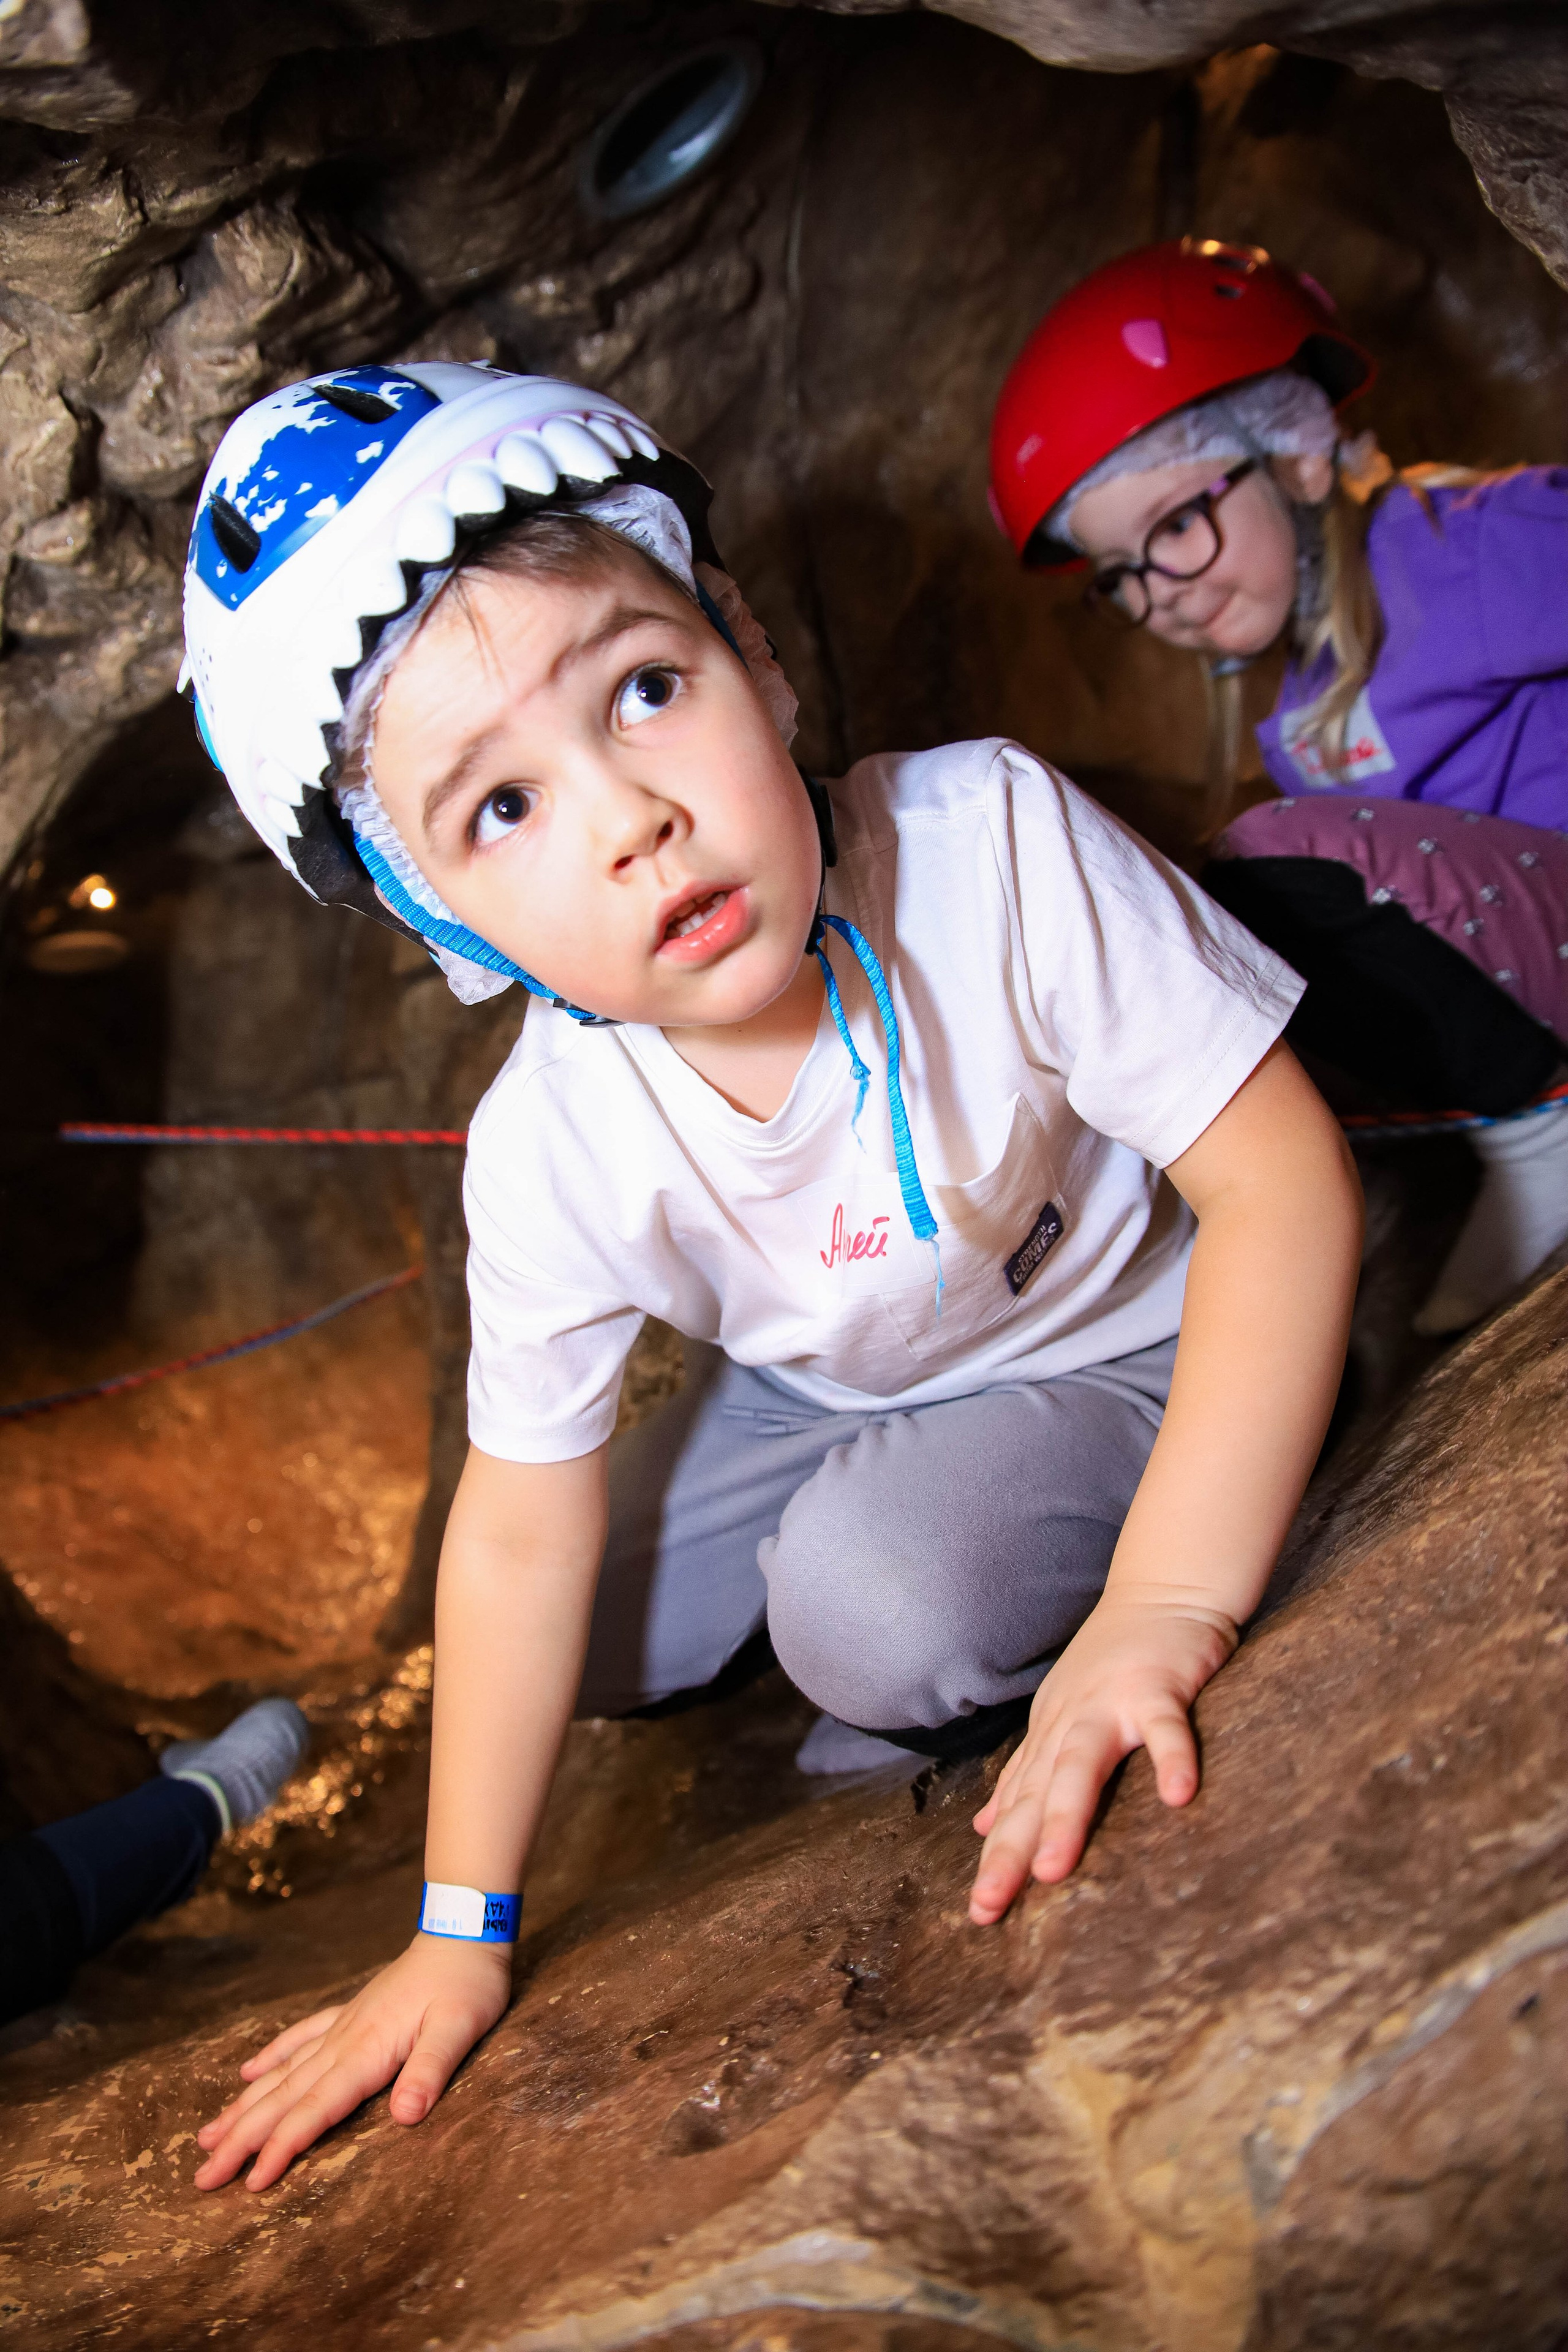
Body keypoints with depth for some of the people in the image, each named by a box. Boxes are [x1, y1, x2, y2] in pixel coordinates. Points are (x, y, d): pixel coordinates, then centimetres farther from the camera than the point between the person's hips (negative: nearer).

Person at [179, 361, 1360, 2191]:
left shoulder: (988, 840, -36)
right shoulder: (552, 1154, -27)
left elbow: (1278, 1174, -33)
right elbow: (522, 1532, -16)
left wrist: (1166, 1606, -41)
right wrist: (463, 1934, -12)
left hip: (1122, 1345, -4)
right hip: (825, 1387, 4)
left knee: (877, 1603, -28)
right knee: (595, 1644, -1)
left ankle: (955, 1709, 7)